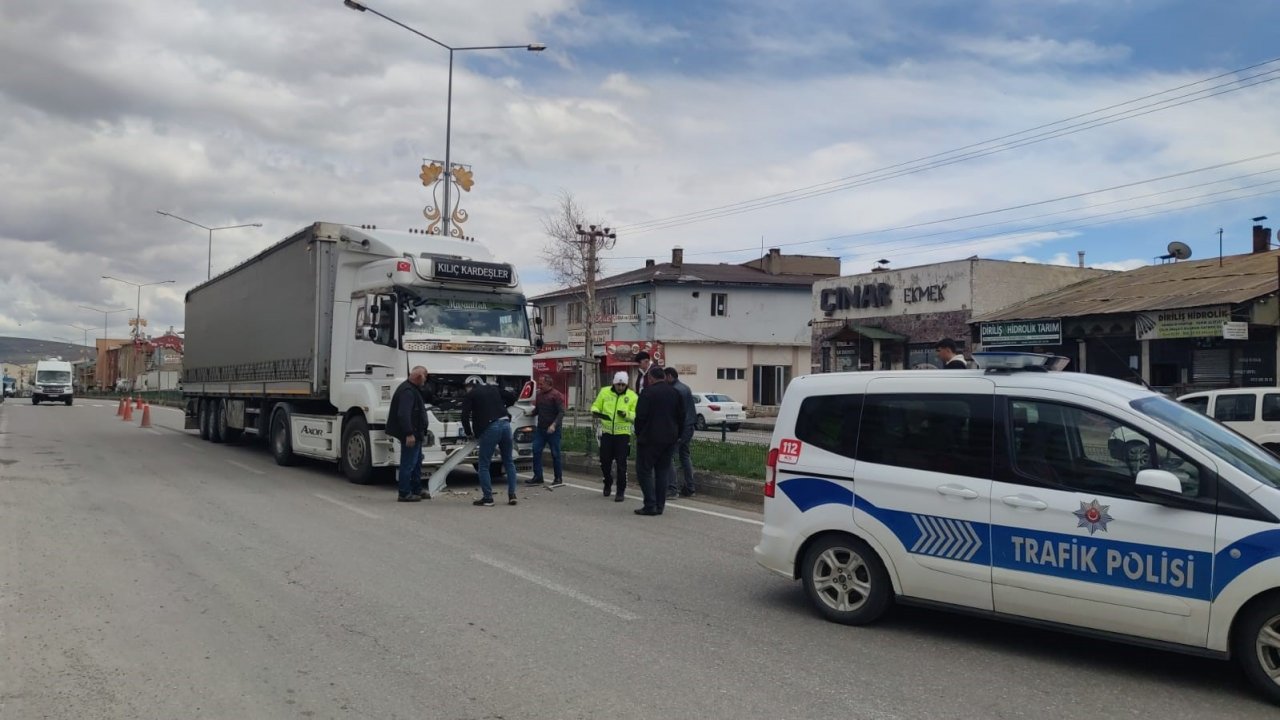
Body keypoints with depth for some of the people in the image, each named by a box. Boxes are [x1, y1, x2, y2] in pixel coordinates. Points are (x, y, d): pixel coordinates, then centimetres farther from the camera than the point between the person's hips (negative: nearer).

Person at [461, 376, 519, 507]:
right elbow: (512, 396, 18)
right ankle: (512, 495, 13)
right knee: (509, 462, 16)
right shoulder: (494, 388, 20)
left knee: (484, 464, 5)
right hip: (505, 424, 5)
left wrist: (469, 432, 15)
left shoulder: (470, 395, 7)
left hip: (489, 428, -5)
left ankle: (488, 498, 4)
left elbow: (465, 416, 1)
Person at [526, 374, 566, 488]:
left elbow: (561, 412, -12)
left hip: (553, 430, -6)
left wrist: (554, 425, -23)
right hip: (540, 428, 6)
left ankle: (558, 478, 10)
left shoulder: (556, 395, -7)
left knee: (555, 454, 0)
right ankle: (537, 477, 6)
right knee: (536, 451, -1)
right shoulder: (539, 395, 12)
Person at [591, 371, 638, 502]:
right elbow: (595, 406, 7)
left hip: (623, 433, -2)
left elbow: (637, 415, -5)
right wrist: (596, 412, -16)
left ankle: (621, 491, 8)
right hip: (606, 432, 2)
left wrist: (627, 414, -24)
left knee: (621, 463, -2)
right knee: (604, 461, 10)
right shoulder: (604, 392, 0)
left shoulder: (632, 396, -4)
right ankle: (608, 483, 36)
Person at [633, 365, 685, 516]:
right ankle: (660, 505, 11)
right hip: (670, 439, 6)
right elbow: (681, 417, 12)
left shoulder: (647, 393, -11)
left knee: (644, 470, 1)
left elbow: (640, 417, -12)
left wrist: (638, 435, 1)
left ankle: (650, 505, -5)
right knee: (663, 470, 11)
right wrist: (677, 436, 18)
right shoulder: (675, 393, 8)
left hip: (650, 439, -6)